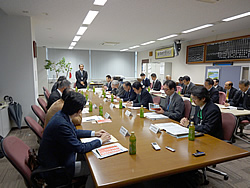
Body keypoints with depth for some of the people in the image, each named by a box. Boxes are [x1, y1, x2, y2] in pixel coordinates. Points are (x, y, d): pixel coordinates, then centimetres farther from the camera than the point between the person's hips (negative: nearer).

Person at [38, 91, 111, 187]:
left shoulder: (61, 114, -7)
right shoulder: (61, 124, -34)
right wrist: (100, 140, -13)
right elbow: (80, 148, -26)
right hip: (55, 168, -9)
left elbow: (74, 132, 11)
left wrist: (94, 133, 6)